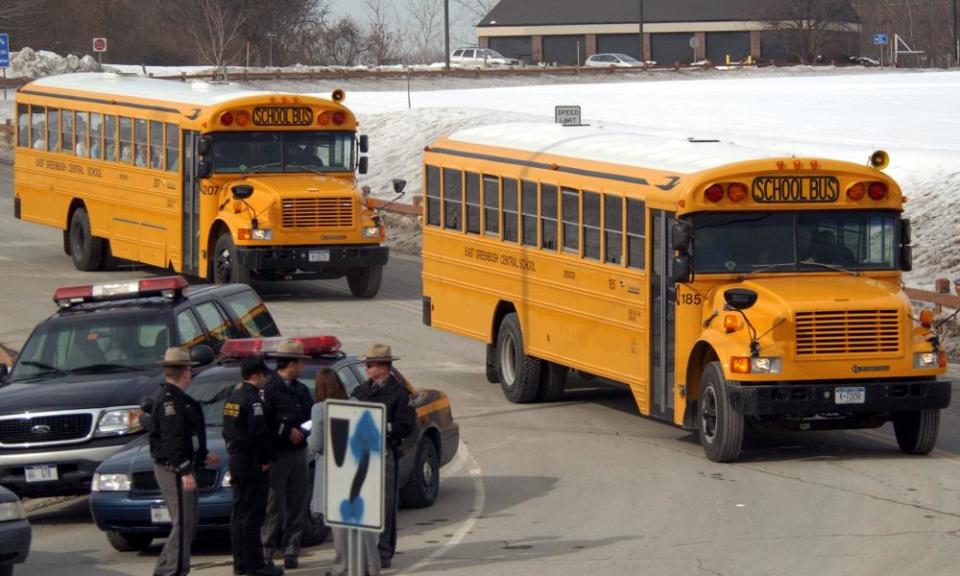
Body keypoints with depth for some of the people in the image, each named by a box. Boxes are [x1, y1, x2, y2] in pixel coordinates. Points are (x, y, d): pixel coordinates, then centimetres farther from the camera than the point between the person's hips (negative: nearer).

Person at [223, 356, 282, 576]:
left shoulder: (233, 395, 14)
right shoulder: (252, 398, -16)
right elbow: (258, 432, -23)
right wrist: (264, 459, -14)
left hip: (236, 459, 10)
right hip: (252, 463, -10)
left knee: (240, 513, 13)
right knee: (252, 515, -7)